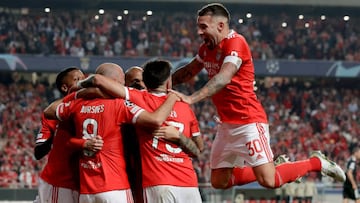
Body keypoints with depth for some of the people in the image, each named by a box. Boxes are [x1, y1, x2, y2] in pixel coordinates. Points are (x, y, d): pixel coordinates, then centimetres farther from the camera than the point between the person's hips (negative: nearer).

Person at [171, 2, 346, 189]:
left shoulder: (235, 43, -17)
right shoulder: (207, 48, 11)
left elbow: (223, 78, -31)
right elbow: (188, 72, 26)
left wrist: (191, 98, -39)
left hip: (248, 122, -9)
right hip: (227, 123, 9)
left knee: (269, 181, -16)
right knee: (219, 182, 8)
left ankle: (316, 163, 7)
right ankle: (268, 168, 24)